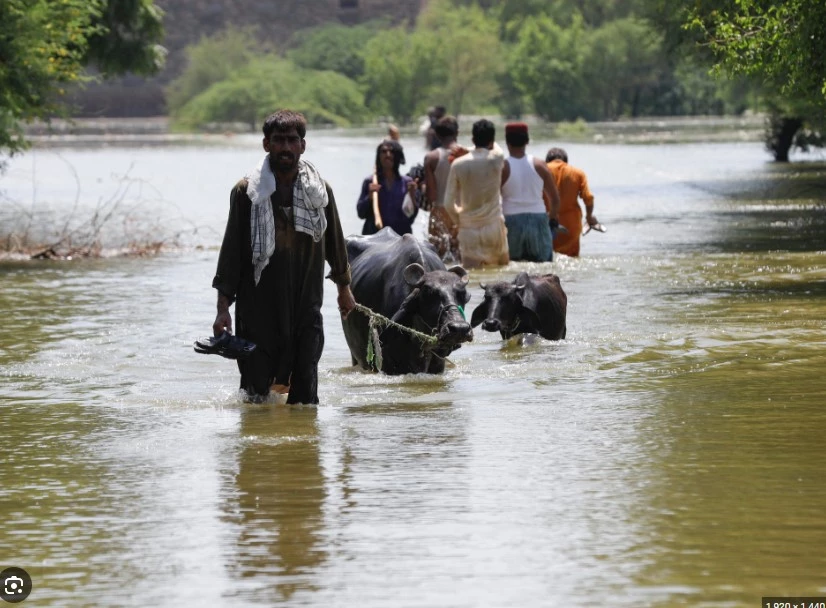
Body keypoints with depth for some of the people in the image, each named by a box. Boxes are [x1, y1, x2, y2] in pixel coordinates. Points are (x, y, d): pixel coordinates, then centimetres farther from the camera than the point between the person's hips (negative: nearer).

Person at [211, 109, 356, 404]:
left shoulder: (320, 191, 5)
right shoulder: (247, 191, -2)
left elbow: (334, 241, 19)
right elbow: (231, 251, -1)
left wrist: (343, 286, 27)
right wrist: (223, 307, -5)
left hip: (306, 307, 2)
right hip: (258, 308, -2)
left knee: (306, 391, -2)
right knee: (256, 386, -3)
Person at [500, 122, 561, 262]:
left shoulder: (502, 167, -4)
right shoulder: (539, 165, 2)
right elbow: (555, 198, 6)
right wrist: (553, 219, 20)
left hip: (511, 221, -2)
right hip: (538, 220, 2)